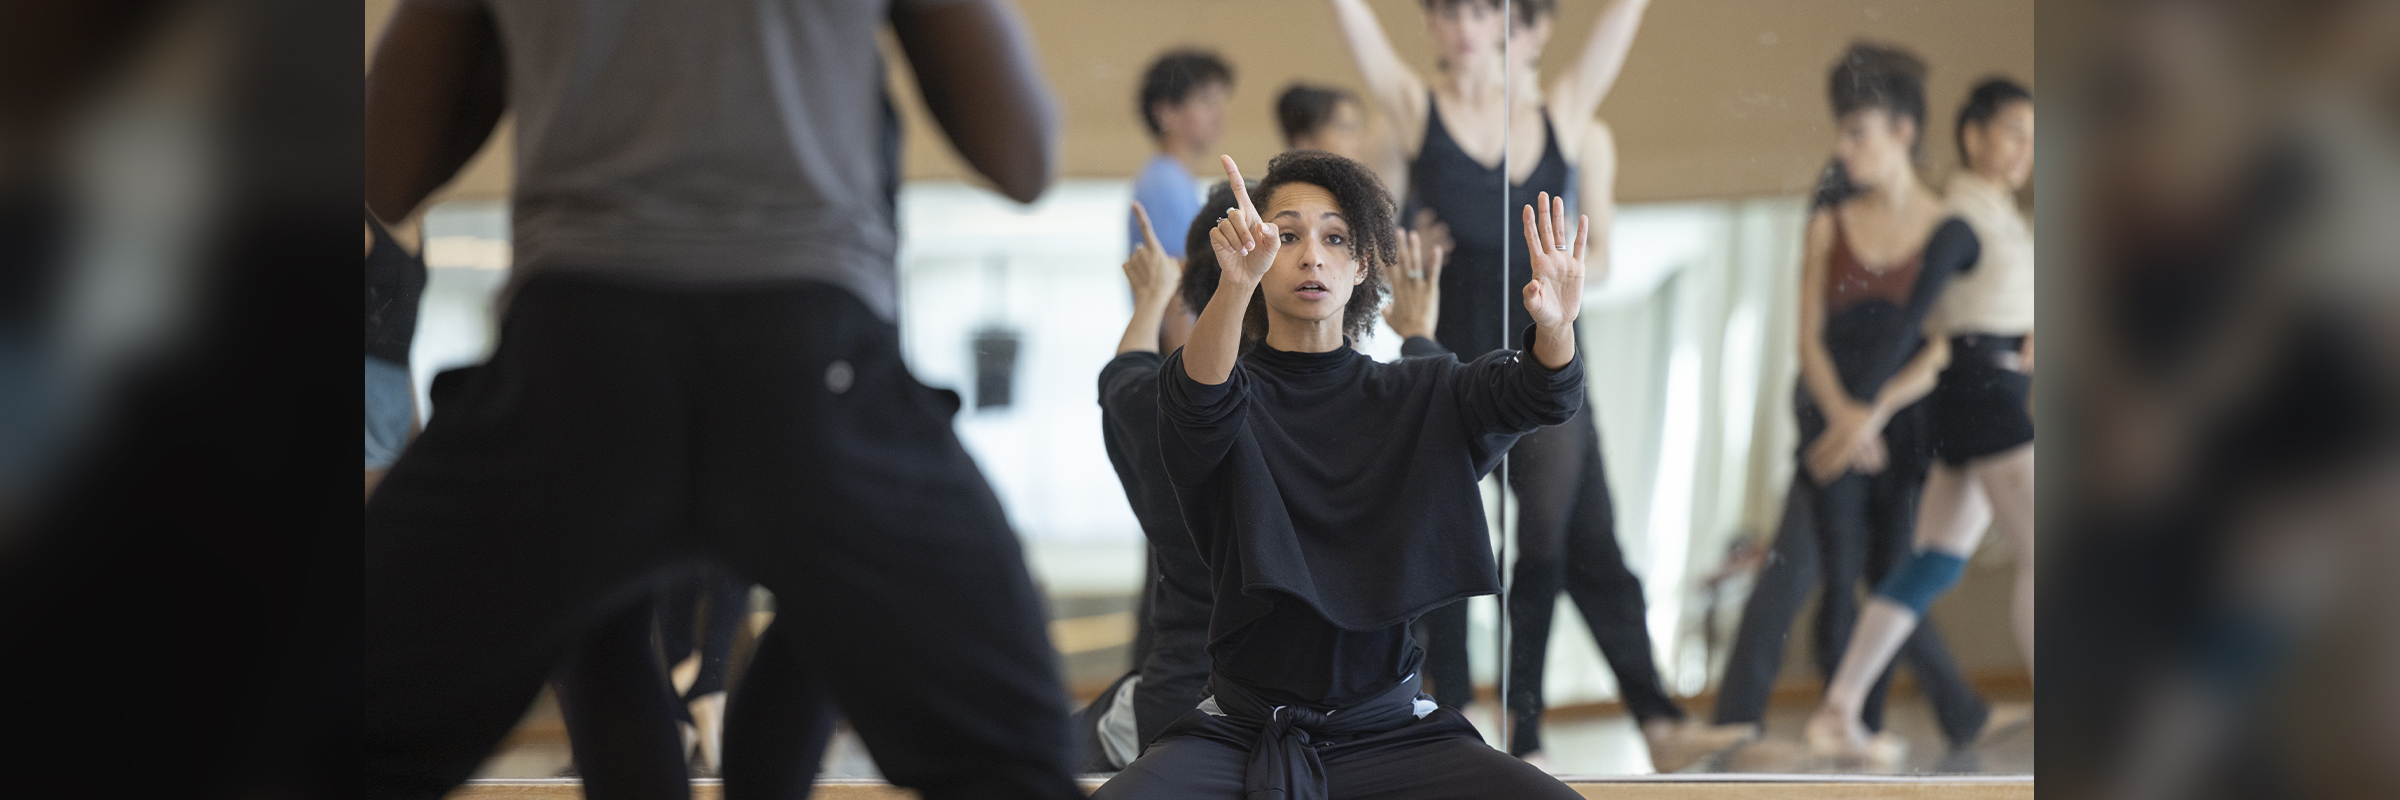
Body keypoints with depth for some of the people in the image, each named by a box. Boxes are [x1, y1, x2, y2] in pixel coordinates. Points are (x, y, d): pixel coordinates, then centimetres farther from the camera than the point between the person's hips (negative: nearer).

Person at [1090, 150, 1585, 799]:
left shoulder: (1420, 398, 7)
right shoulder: (1235, 393, 1)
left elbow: (1538, 394, -10)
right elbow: (1200, 399, -23)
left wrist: (1555, 328, -35)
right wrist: (1236, 281, -43)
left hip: (1389, 729, 1)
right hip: (1240, 731, -1)